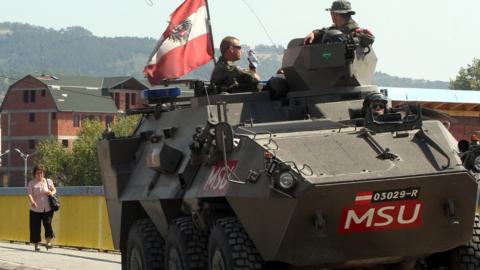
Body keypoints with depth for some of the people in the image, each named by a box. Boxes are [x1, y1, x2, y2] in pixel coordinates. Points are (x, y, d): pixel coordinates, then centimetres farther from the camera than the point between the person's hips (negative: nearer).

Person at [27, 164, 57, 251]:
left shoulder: (48, 181, 8)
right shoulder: (31, 183, 0)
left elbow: (54, 189, 15)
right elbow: (30, 194, -12)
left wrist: (52, 192, -10)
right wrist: (32, 202, -32)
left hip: (47, 208, 1)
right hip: (36, 209, -1)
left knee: (47, 224, -13)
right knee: (35, 227, 2)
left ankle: (48, 242, 1)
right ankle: (36, 245, 14)